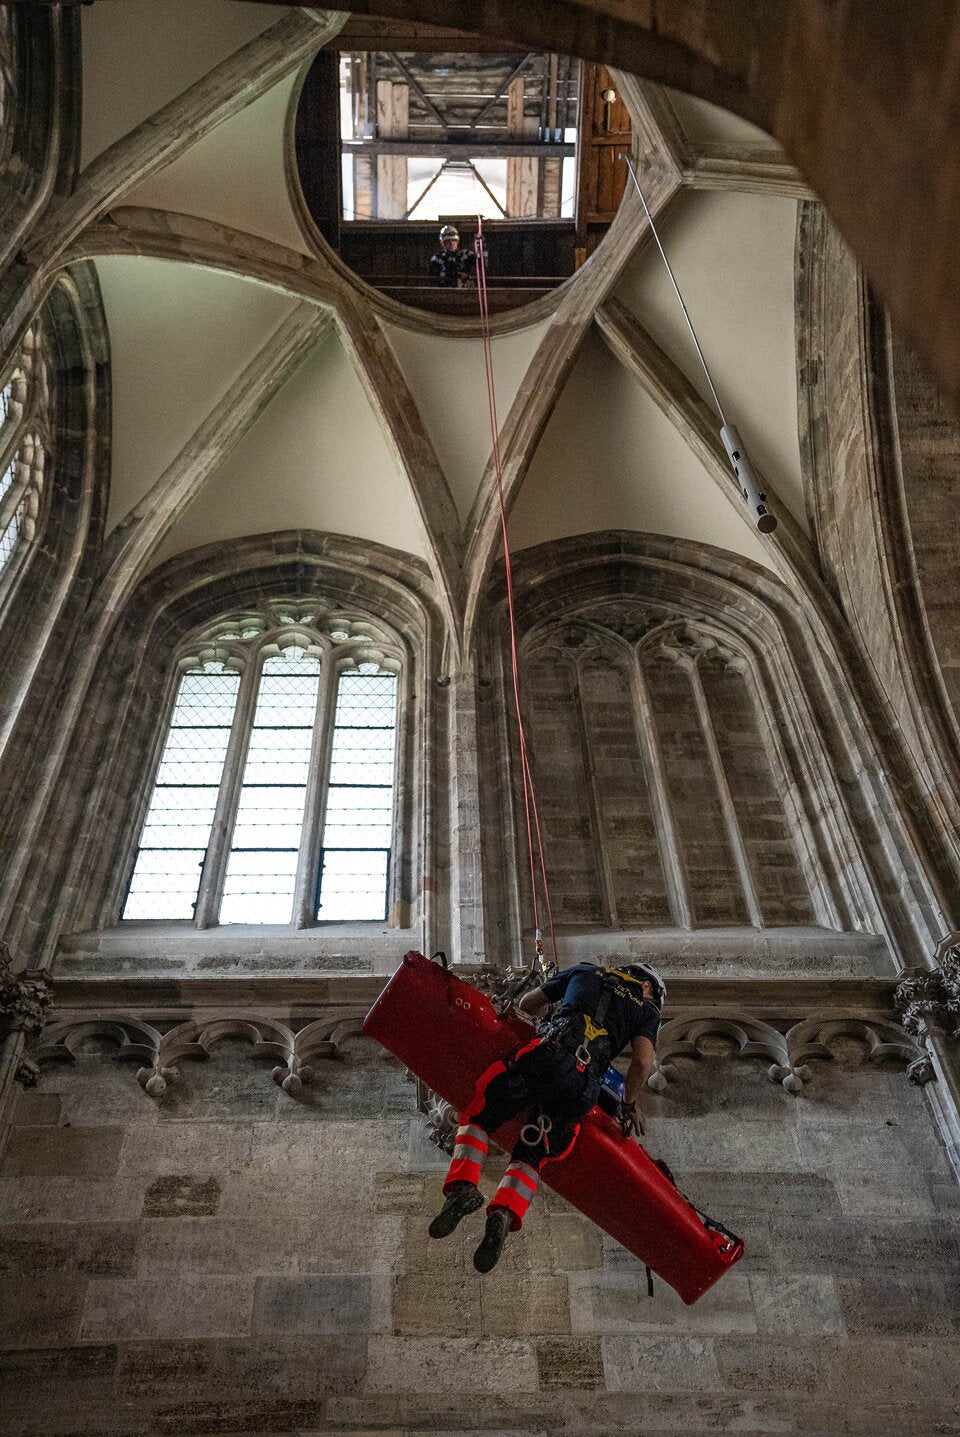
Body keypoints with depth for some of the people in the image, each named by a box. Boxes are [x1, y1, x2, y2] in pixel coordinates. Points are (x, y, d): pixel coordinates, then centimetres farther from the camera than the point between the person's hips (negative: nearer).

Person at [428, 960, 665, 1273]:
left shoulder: (585, 972, 29)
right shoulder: (647, 1009, 25)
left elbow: (526, 1005, 36)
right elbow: (643, 1063, 8)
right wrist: (630, 1105, 24)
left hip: (542, 1055, 0)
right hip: (580, 1082, 0)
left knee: (476, 1118, 13)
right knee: (530, 1155, 13)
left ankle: (463, 1186, -10)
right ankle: (504, 1214, -12)